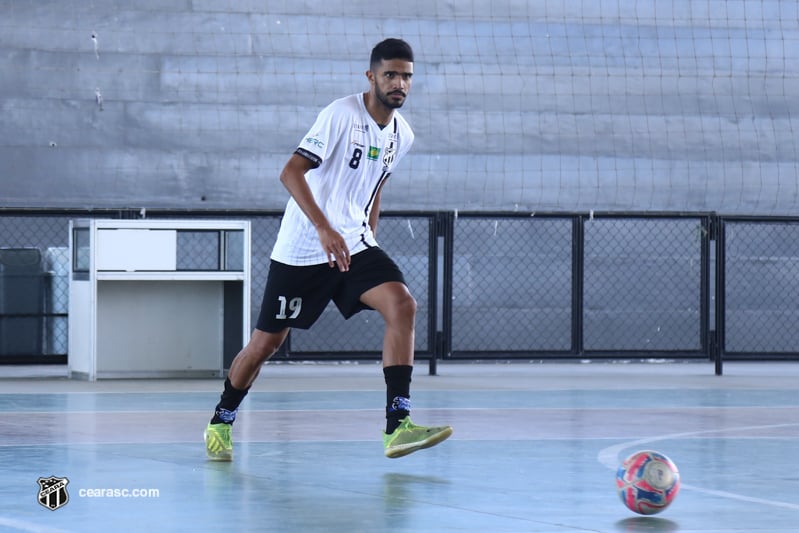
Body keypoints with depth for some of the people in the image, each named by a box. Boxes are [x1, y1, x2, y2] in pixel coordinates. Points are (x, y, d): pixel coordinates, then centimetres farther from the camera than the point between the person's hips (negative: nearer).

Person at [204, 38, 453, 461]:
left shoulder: (402, 135, 6)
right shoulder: (342, 115, -16)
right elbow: (291, 172, -24)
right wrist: (325, 228, -35)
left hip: (354, 244, 5)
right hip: (301, 248, -5)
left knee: (402, 304, -20)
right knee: (265, 343, 2)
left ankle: (397, 426, -23)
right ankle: (220, 422, 27)